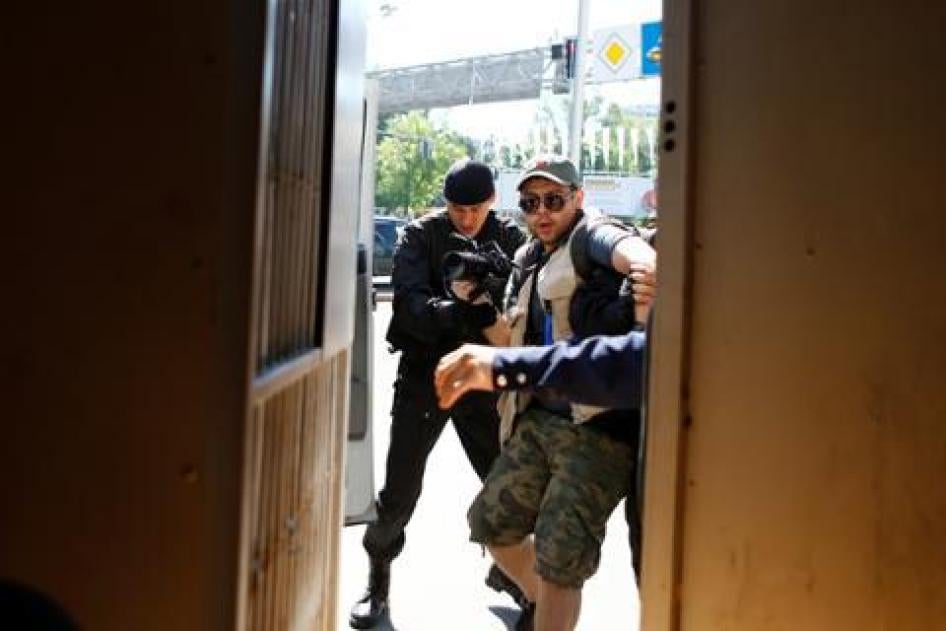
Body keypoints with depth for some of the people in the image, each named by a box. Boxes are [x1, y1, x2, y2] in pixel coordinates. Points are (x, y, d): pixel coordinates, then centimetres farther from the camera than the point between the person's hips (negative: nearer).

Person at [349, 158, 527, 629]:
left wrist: (497, 296, -28)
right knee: (400, 491, 3)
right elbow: (410, 303, -19)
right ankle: (378, 579, 25)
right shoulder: (420, 236, -6)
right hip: (424, 374, -1)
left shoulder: (510, 239, 1)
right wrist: (458, 312, -38)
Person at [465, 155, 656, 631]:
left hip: (597, 427, -8)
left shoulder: (589, 237, -7)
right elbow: (510, 339, 24)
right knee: (491, 522, 16)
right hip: (538, 420, 8)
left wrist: (645, 271, -53)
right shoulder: (527, 260, 18)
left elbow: (631, 252, -30)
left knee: (559, 558, -5)